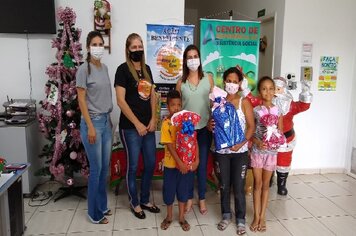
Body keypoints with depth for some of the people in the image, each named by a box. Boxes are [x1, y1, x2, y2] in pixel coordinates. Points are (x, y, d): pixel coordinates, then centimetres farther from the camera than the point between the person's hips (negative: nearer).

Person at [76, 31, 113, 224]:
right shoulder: (84, 69, -10)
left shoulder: (104, 68, 10)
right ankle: (94, 213, 18)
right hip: (92, 121, -7)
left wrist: (108, 119, 14)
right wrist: (90, 127, -16)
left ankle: (102, 206, 29)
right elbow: (81, 100, -13)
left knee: (105, 167, 13)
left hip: (106, 120, 7)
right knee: (96, 169, 1)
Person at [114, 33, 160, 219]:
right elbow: (120, 101, -14)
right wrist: (137, 124, -14)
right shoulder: (123, 69, -8)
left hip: (148, 126, 7)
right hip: (130, 127, -6)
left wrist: (153, 120, 1)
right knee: (133, 166, 6)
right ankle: (134, 203, 26)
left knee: (151, 164, 12)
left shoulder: (146, 69, 11)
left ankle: (145, 200, 31)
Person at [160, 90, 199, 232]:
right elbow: (170, 145, -15)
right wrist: (180, 163, -20)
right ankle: (169, 216, 34)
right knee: (169, 190, 11)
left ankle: (181, 217, 32)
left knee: (183, 190, 14)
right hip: (171, 164, -2)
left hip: (187, 163, 2)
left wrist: (196, 159, -10)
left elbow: (194, 140, -2)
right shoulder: (166, 123, -11)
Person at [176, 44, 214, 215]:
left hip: (204, 128, 0)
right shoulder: (181, 82, 1)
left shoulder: (208, 79, 2)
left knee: (202, 164, 8)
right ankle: (189, 198, 26)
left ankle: (202, 199, 24)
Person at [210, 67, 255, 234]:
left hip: (239, 152, -2)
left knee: (239, 187, 5)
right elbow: (213, 123, 8)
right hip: (221, 151, 2)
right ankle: (226, 215, 32)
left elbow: (251, 127, -5)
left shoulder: (244, 102, -4)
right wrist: (210, 126, -15)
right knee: (224, 186, 13)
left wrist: (241, 143, -17)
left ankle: (241, 219, 24)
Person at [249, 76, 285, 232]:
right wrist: (257, 142, -19)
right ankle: (256, 217, 17)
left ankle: (262, 217, 21)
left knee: (265, 184, 11)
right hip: (257, 151, -1)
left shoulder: (278, 111, 1)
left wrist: (276, 141, -14)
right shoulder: (255, 110, -5)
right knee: (257, 183, 6)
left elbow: (281, 133, 5)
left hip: (271, 152, 2)